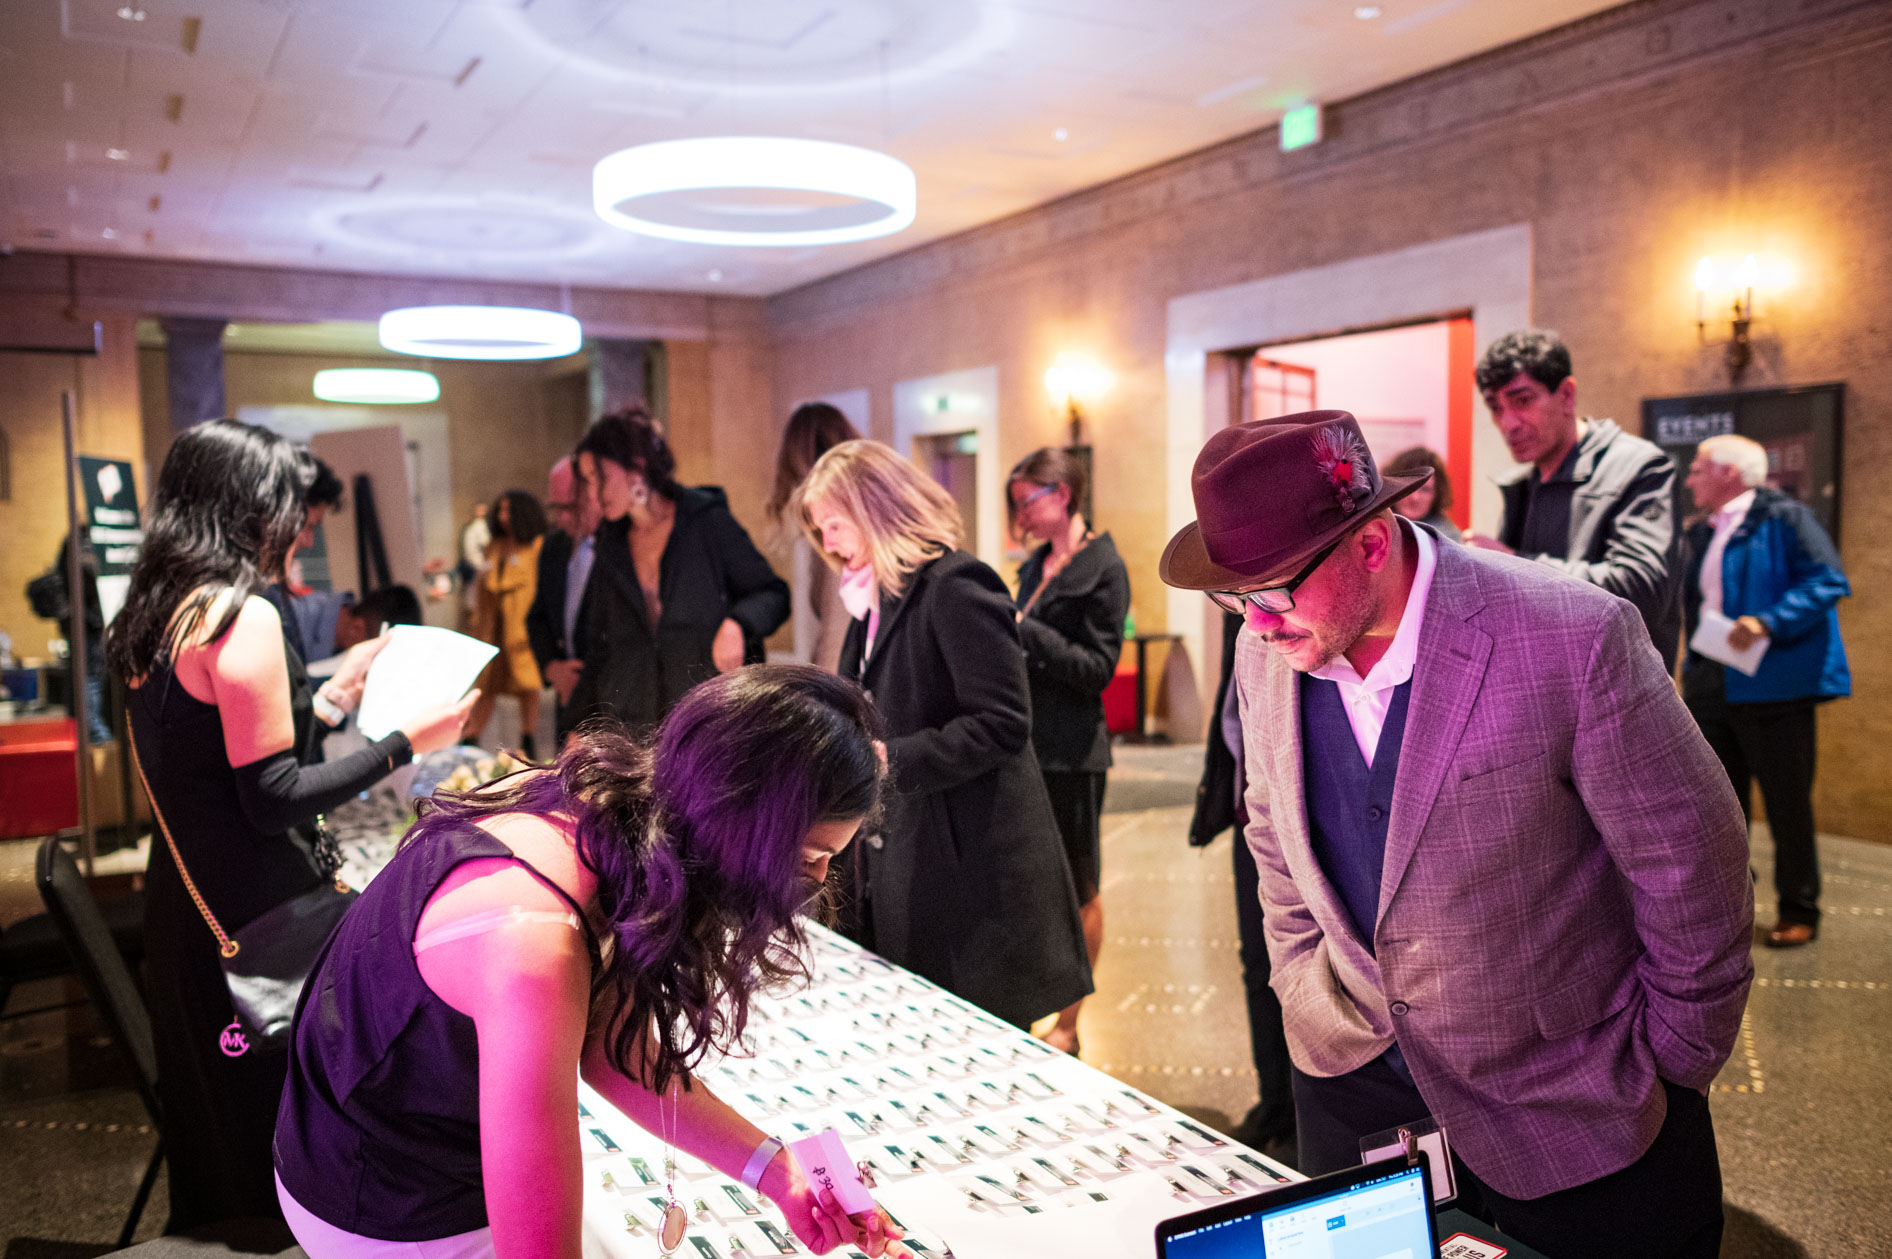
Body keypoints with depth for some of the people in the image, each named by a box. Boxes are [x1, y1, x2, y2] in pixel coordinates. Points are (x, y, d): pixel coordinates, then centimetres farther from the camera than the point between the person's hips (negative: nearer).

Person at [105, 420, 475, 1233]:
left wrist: (333, 694, 18)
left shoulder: (157, 612, 8)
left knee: (211, 1118, 24)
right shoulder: (244, 616, -20)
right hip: (250, 910, -9)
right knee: (279, 1131, 7)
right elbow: (272, 801, -21)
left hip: (181, 894, 9)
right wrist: (405, 743, -15)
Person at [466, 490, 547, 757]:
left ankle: (527, 741, 5)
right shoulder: (494, 547, 17)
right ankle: (470, 740, 7)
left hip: (522, 624, -5)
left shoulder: (536, 546, -1)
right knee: (486, 685, 5)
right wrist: (478, 621, 13)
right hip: (493, 624, 5)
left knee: (527, 684, -3)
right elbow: (485, 586, 20)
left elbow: (540, 585, -6)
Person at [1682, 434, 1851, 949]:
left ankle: (1799, 912, 14)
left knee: (1787, 801, 2)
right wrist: (1692, 670, 14)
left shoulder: (1784, 518, -7)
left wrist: (1768, 623, -25)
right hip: (1711, 688, 8)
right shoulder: (1702, 532, 16)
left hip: (1771, 686, -8)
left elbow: (1829, 581, -16)